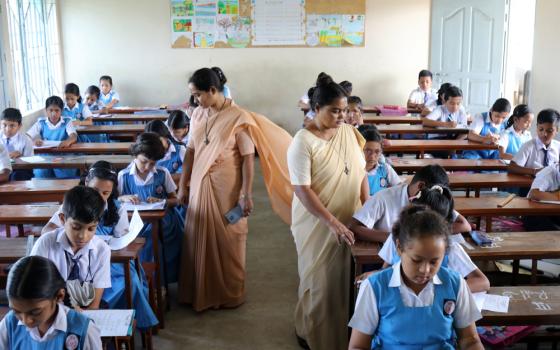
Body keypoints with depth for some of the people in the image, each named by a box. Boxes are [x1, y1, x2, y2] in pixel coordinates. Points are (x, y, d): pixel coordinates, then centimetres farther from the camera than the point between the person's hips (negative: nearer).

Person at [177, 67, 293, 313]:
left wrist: (247, 195, -15)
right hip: (200, 187, 5)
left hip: (227, 190, -5)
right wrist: (183, 186, 10)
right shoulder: (198, 115, 4)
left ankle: (229, 294, 24)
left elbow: (248, 159, -13)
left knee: (227, 241, 7)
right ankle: (200, 292, 28)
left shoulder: (238, 118, -13)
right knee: (199, 239, 11)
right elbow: (190, 152, 10)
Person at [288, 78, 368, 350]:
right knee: (319, 280, 9)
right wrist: (332, 222, -26)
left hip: (350, 220, 5)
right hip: (317, 224, -5)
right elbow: (303, 190, -21)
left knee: (346, 277, 15)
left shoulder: (350, 133, 1)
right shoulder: (303, 142, -18)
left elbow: (361, 172, 9)